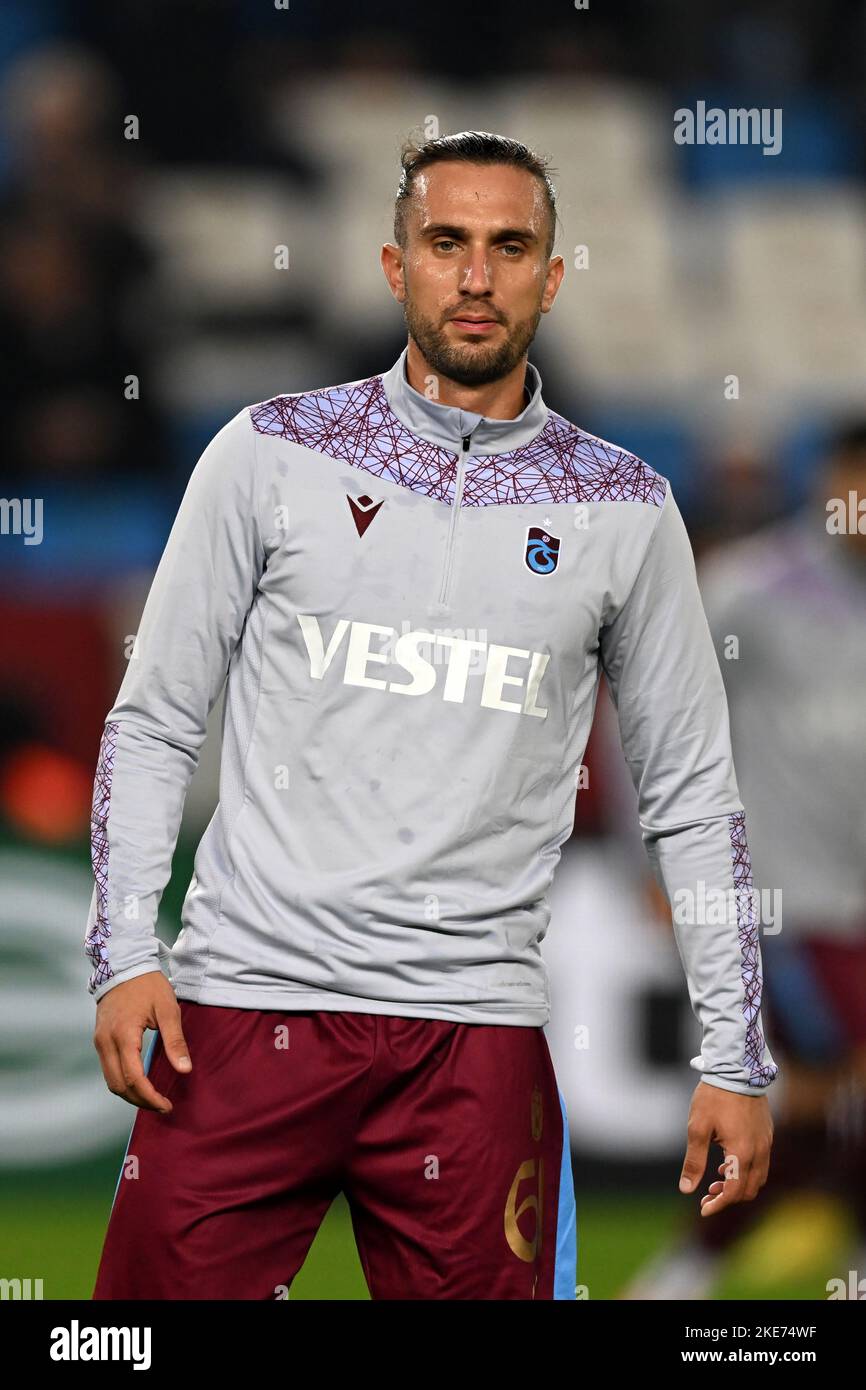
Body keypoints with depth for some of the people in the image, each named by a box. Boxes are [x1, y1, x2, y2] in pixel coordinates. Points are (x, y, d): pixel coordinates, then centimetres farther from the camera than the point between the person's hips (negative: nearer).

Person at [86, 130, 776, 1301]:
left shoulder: (622, 509, 8)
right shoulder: (272, 454, 5)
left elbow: (691, 789, 12)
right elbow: (153, 723, 8)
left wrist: (736, 1059, 7)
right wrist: (124, 957, -3)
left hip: (477, 1030, 1)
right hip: (248, 1001, -1)